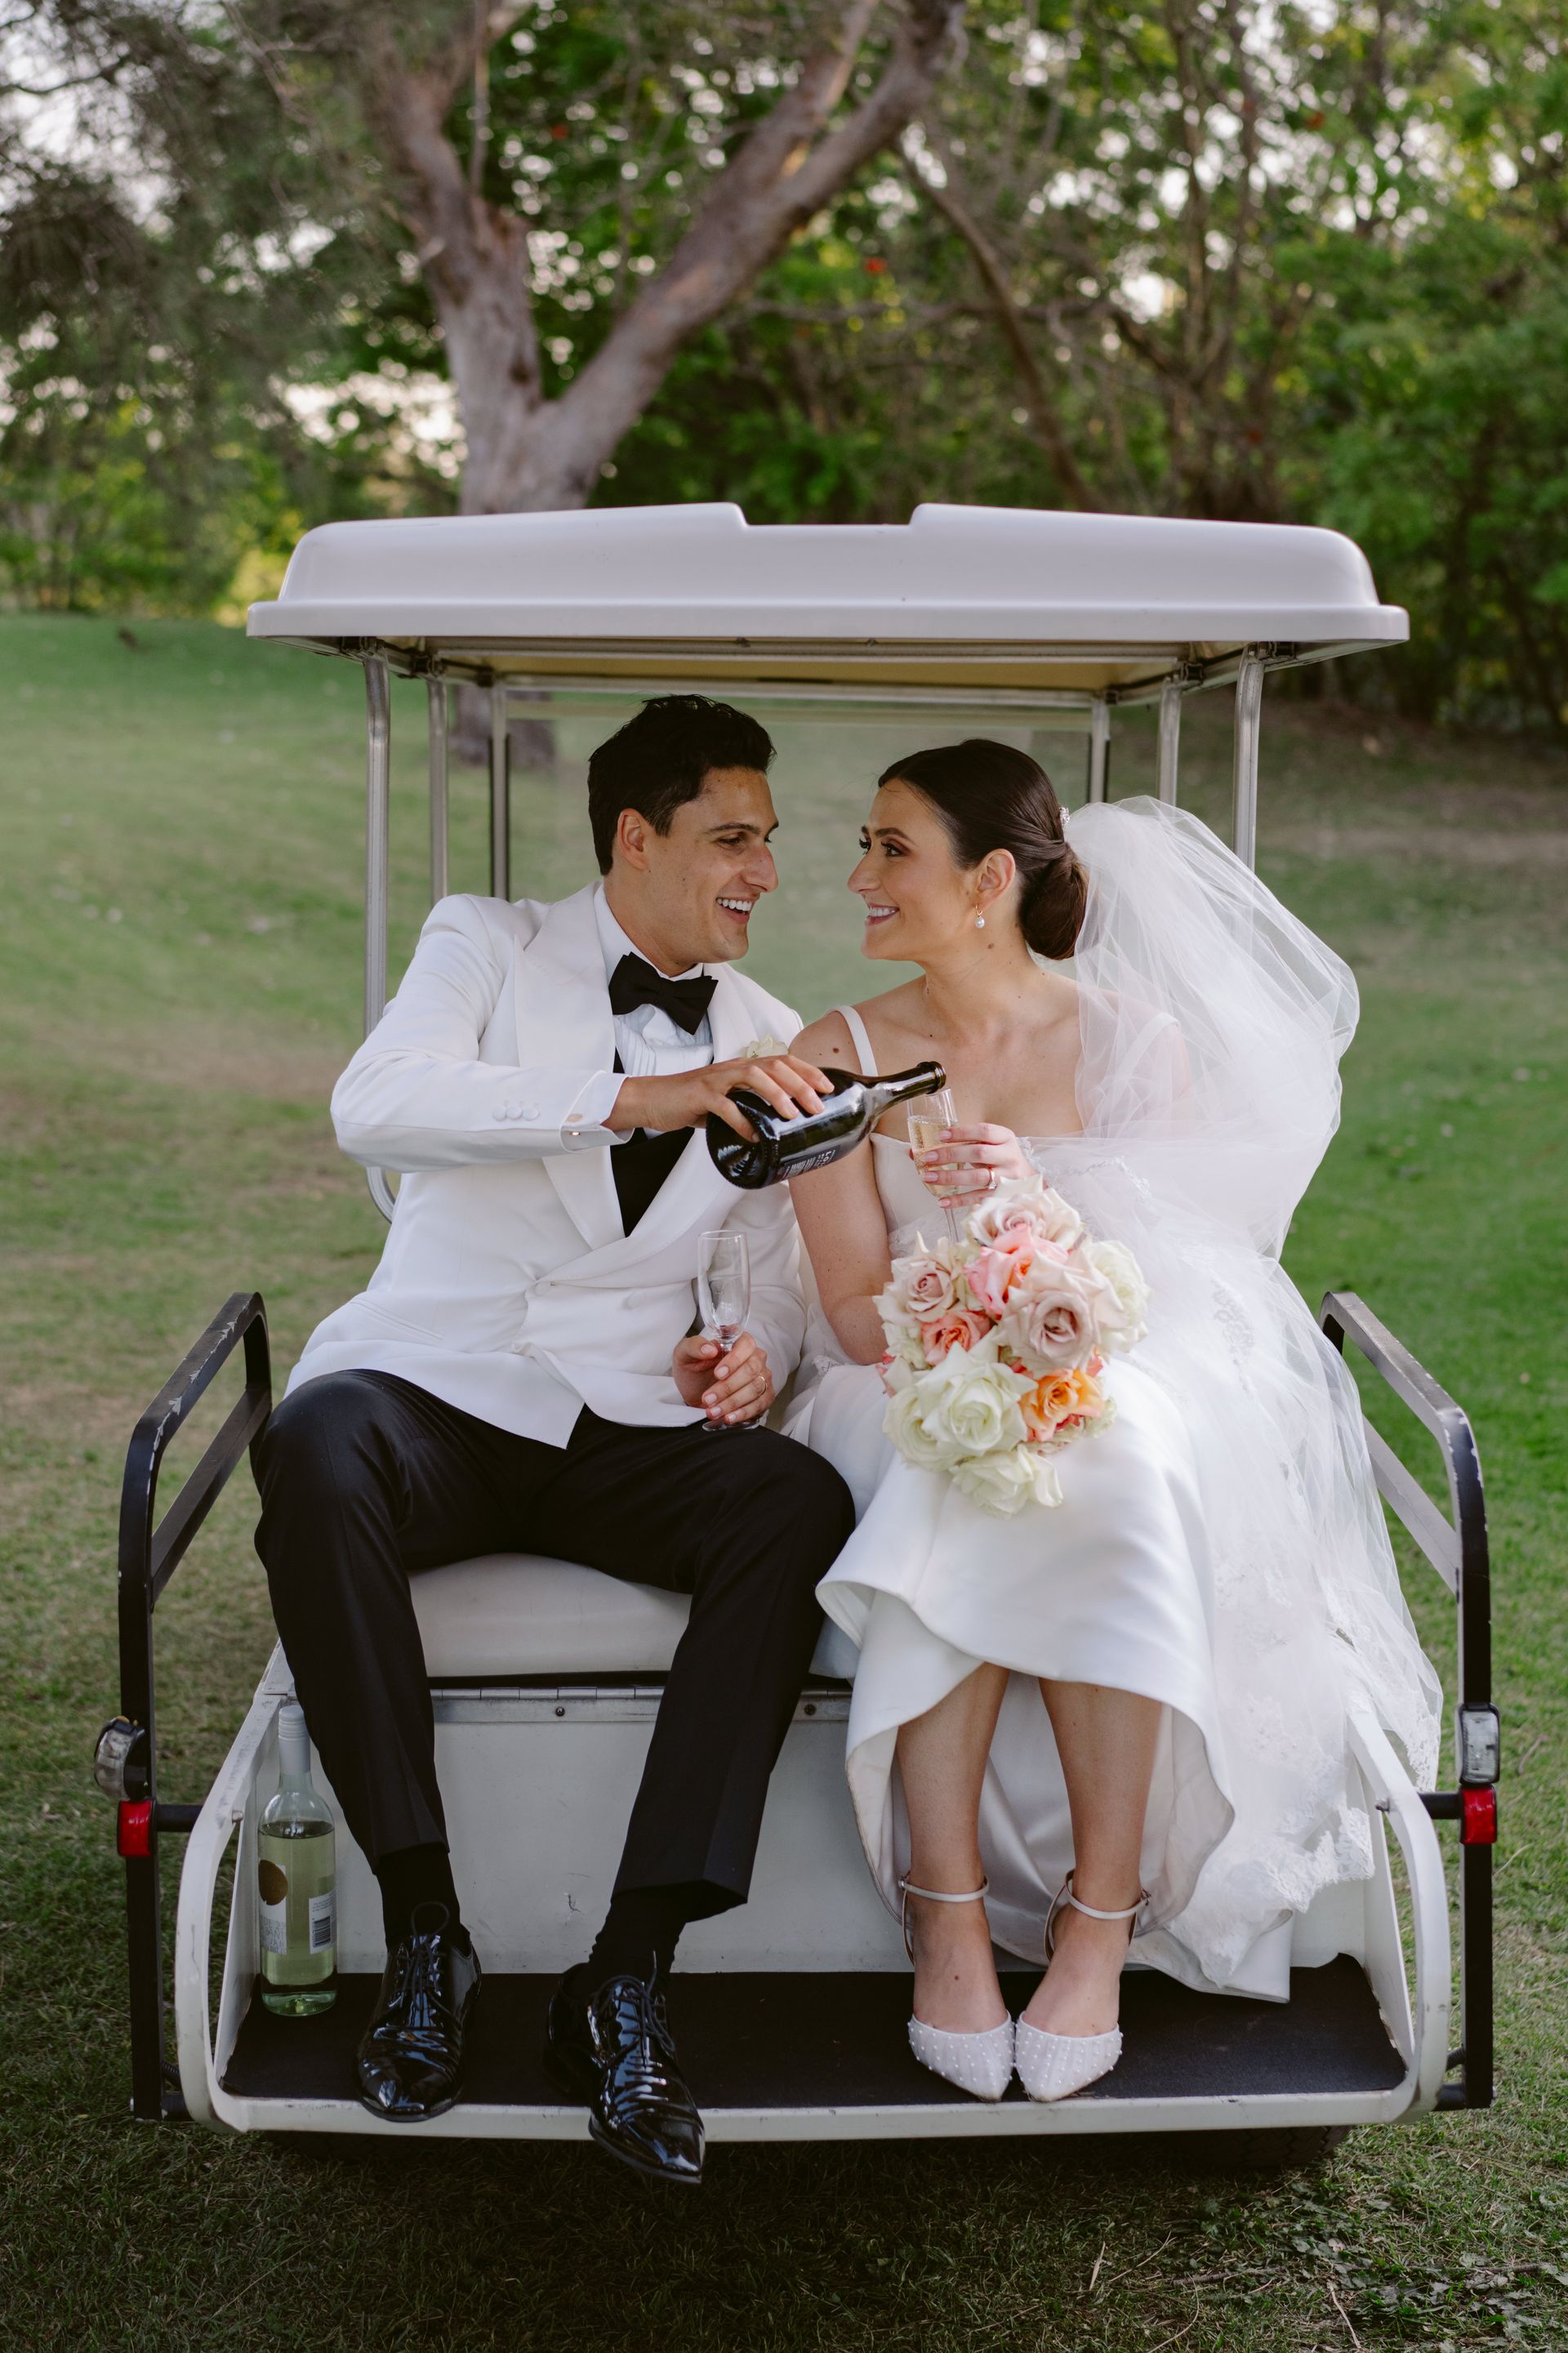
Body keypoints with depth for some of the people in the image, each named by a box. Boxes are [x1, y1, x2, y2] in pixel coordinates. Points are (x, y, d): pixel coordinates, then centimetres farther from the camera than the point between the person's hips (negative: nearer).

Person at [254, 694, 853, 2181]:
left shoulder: (767, 1042, 16)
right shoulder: (489, 946, 3)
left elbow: (792, 1265, 18)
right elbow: (372, 1105, -19)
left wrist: (755, 1355, -7)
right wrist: (637, 1098, -29)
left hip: (626, 1429, 3)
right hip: (436, 1394, -3)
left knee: (803, 1505, -29)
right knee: (316, 1446, -38)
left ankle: (628, 1978, -28)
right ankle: (422, 1932, -26)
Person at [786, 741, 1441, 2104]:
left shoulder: (1135, 1041, 1)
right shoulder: (840, 1057, 4)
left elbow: (1161, 1278, -5)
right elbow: (857, 1312, -4)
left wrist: (1036, 1206, -25)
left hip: (1116, 1390, 0)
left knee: (1107, 1491, -35)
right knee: (966, 1506, -34)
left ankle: (1099, 1916, -26)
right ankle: (947, 1919, -29)